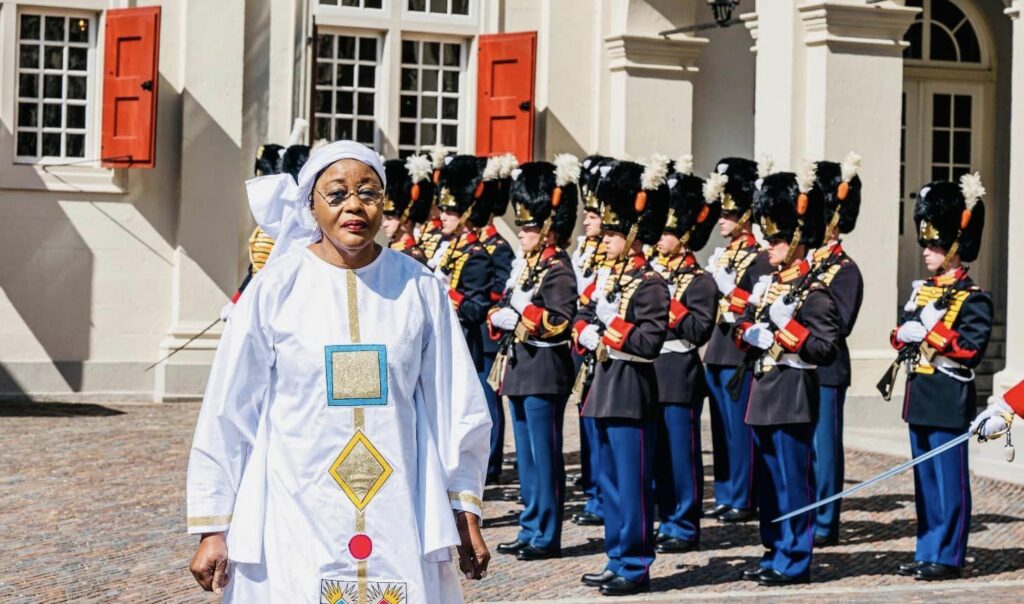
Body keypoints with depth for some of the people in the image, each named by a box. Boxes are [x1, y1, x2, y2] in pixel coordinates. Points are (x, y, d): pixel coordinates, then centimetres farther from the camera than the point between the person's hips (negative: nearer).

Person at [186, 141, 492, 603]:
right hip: (294, 523, -1)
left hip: (401, 528, 1)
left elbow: (454, 408, 6)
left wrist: (465, 511, 7)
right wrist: (213, 527, -1)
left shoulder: (419, 288, 1)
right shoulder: (276, 287, -4)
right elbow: (228, 412, -1)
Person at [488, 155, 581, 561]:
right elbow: (502, 311, 19)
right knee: (526, 455, 13)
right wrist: (499, 318, -1)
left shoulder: (557, 269, -12)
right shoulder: (527, 265, 15)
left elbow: (561, 322, -20)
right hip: (519, 370, 9)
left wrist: (522, 314, -19)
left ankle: (547, 536, 2)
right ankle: (531, 529, 21)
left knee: (544, 455, -3)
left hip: (544, 372, -9)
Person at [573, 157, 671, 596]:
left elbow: (650, 342, -18)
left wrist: (611, 322, -17)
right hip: (604, 388, 9)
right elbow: (582, 319, 18)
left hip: (631, 393, -9)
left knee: (633, 484, -4)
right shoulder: (609, 279, 15)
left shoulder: (649, 285, -11)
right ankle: (617, 560, 21)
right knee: (609, 482, 13)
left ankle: (635, 567, 1)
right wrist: (587, 334, -3)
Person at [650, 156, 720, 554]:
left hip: (679, 378, -7)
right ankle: (667, 522, 20)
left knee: (681, 455, -2)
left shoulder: (699, 281, -8)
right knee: (657, 454, 11)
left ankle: (685, 528, 5)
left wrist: (668, 305, -20)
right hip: (650, 376, 7)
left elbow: (700, 330, -18)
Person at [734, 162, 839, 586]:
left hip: (793, 396, -9)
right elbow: (743, 326, 16)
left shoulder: (813, 293, -11)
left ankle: (795, 561, 3)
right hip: (764, 393, 9)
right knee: (767, 481, 13)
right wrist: (753, 334, -6)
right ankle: (775, 554, 22)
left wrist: (784, 323, -22)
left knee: (792, 481, -4)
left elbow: (825, 349, -18)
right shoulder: (768, 286, 14)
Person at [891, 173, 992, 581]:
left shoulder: (971, 298, -10)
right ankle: (928, 551, 20)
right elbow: (902, 333, 18)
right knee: (925, 479, 13)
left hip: (949, 398, -8)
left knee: (950, 481, -2)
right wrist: (904, 334, -4)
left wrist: (931, 331, -21)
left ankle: (948, 556, 4)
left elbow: (972, 347, -19)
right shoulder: (922, 290, 14)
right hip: (919, 395, 8)